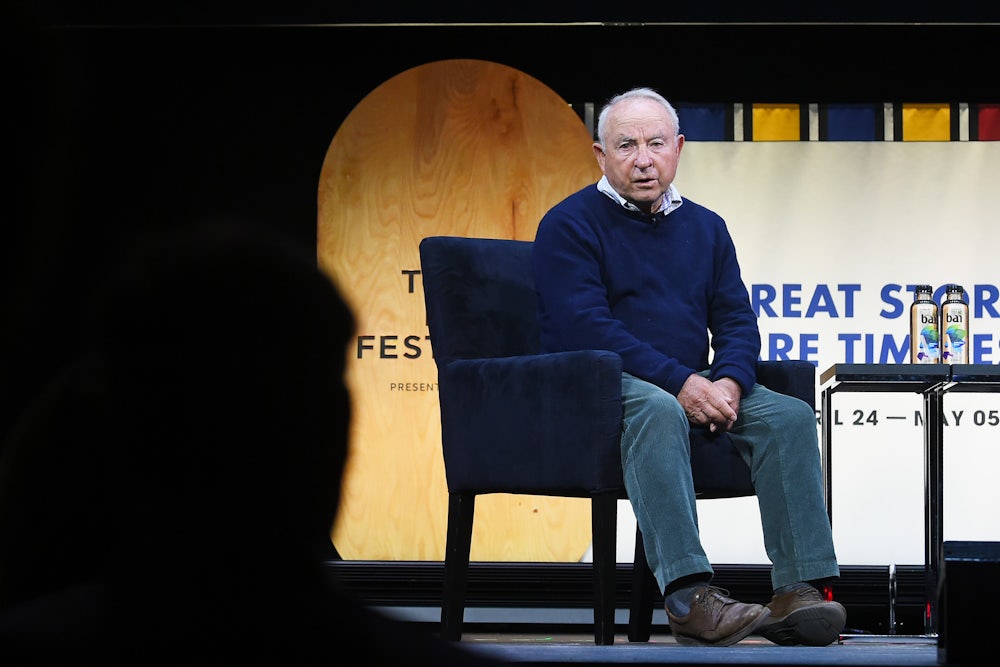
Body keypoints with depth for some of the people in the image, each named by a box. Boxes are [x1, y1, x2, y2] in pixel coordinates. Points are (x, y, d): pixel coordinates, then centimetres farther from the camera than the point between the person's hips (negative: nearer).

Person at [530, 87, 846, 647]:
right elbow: (586, 328, -13)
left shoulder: (706, 228, 18)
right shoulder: (570, 224, -1)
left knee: (791, 415, -17)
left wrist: (729, 382, -12)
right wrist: (680, 383, -21)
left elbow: (737, 321, 12)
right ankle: (689, 596, -48)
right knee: (659, 410, -38)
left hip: (696, 388, 6)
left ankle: (800, 590, -26)